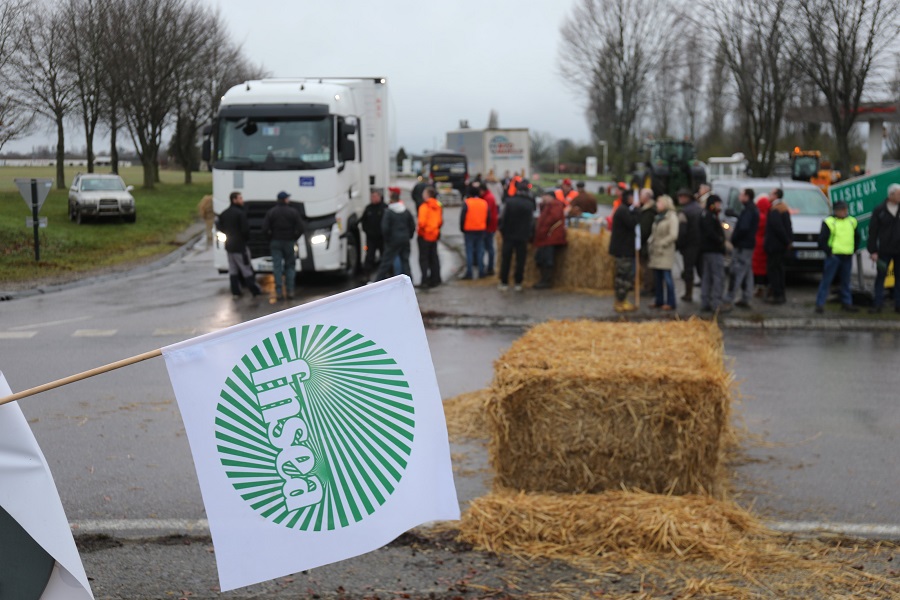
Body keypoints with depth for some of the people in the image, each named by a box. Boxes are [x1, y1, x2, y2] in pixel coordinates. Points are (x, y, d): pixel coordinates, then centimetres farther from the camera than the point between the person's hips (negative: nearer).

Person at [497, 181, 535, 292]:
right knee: (520, 260, 7)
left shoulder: (509, 201, -6)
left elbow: (502, 218, -6)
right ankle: (518, 283, 8)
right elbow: (532, 221, 1)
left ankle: (504, 283, 7)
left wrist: (501, 230, 7)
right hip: (523, 237, 0)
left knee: (505, 260, 7)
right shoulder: (530, 204, -2)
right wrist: (528, 235, 11)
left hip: (508, 235, 0)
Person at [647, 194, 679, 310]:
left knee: (667, 277, -7)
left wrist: (661, 243, -13)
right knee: (657, 278, 10)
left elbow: (673, 235, -15)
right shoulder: (657, 217, 17)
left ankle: (670, 303, -3)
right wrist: (650, 242, 6)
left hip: (665, 252, -8)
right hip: (655, 252, 8)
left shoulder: (672, 217, -8)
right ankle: (659, 301, 17)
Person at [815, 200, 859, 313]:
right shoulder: (829, 222, -5)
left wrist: (854, 250, 13)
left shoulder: (852, 222, 12)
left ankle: (847, 303, 21)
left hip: (847, 257, 5)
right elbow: (822, 239, -7)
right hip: (833, 256, -5)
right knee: (827, 280, -5)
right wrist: (828, 251, -11)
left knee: (846, 281, 12)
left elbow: (857, 238, 23)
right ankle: (820, 303, -3)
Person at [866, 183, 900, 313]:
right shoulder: (879, 211, -3)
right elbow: (873, 231, -3)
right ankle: (877, 305, 7)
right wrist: (873, 251, -7)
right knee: (880, 277, 3)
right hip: (884, 251, -2)